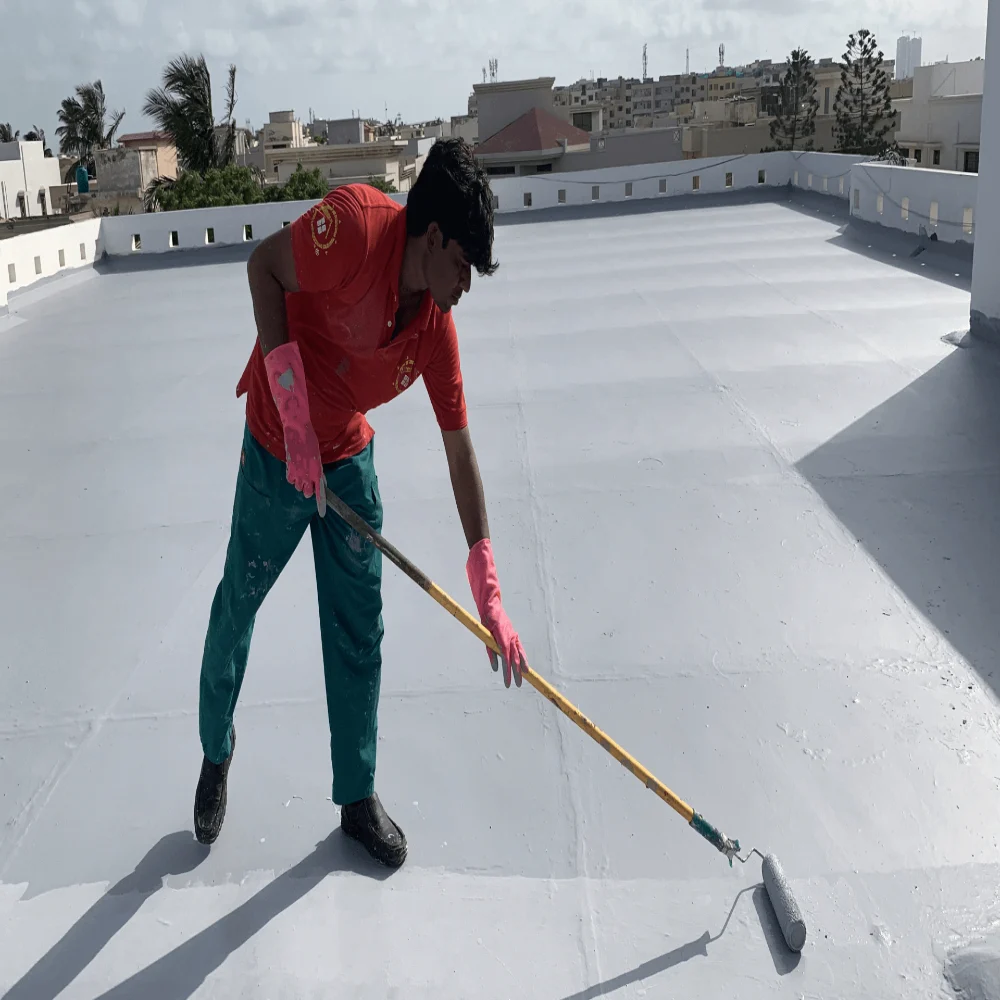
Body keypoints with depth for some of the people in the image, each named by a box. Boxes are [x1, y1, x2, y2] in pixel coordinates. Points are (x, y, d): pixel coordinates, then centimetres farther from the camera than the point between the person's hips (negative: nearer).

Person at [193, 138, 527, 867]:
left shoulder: (437, 326, -13)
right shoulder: (355, 225, -28)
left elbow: (461, 453, -10)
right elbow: (264, 266, -16)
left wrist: (489, 595, -12)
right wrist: (294, 408, -27)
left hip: (350, 459, 4)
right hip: (276, 453, -4)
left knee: (360, 632, 6)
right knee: (237, 610, 11)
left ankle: (358, 798, 24)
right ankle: (217, 752, 40)